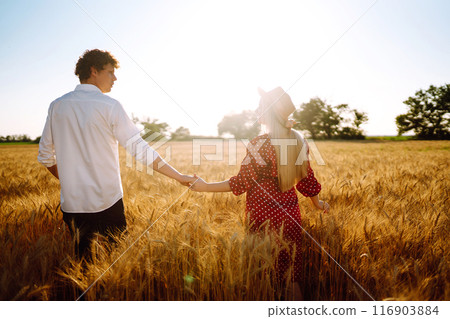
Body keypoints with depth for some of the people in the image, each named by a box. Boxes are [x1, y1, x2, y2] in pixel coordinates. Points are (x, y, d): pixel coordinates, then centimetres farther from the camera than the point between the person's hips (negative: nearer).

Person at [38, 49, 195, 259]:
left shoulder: (57, 106, 4)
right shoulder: (109, 106, -10)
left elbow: (45, 157, 9)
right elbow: (140, 150, -14)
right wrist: (179, 176, -9)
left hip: (71, 204, 4)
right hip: (107, 202, -4)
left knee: (81, 259, 17)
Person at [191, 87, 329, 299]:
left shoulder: (260, 144, -20)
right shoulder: (298, 141, 1)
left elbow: (242, 183, -16)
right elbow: (306, 177, 9)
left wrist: (205, 187, -7)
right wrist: (317, 203, 26)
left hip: (264, 217, -6)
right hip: (290, 215, 6)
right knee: (290, 273, 18)